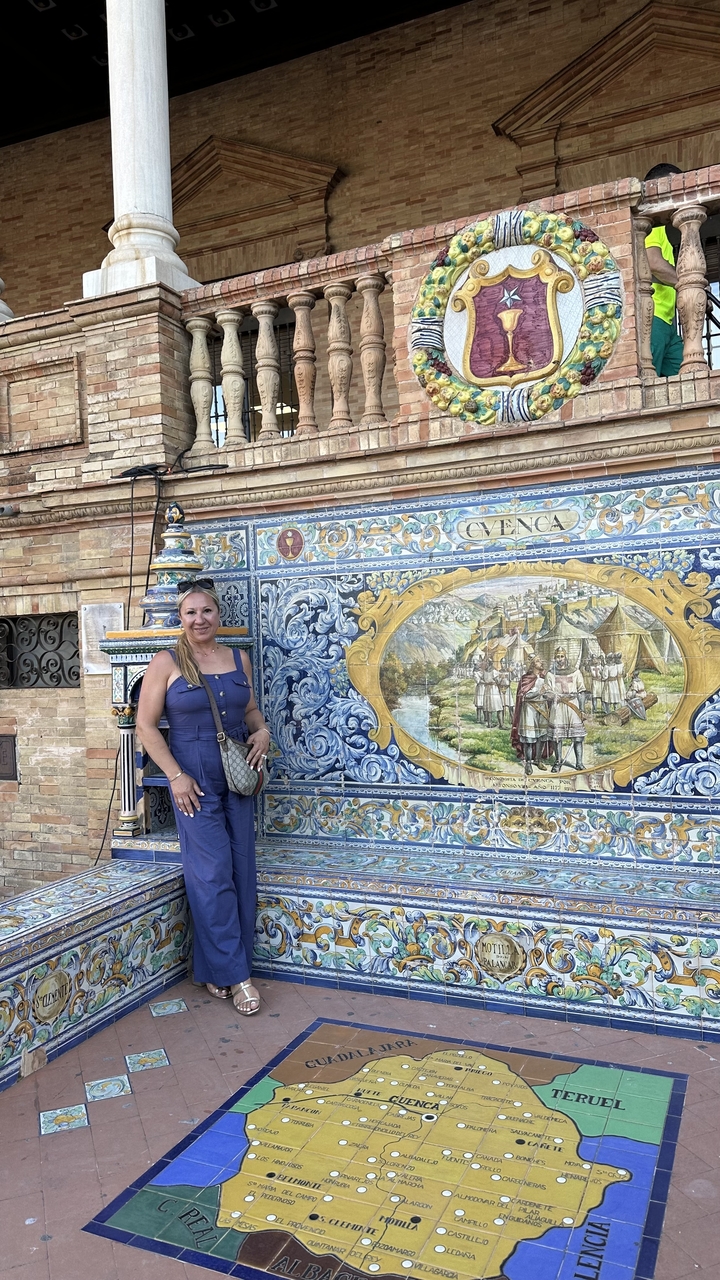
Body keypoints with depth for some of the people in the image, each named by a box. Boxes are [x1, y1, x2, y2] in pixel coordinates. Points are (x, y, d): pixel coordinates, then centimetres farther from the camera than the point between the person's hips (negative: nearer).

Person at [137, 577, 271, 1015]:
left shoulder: (239, 659, 7)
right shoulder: (167, 662, -5)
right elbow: (146, 724, -6)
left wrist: (262, 730, -4)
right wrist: (176, 776, -12)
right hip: (194, 779, -4)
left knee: (242, 872, 7)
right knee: (213, 873, -4)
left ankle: (216, 969, 22)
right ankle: (234, 973, 9)